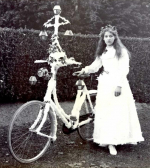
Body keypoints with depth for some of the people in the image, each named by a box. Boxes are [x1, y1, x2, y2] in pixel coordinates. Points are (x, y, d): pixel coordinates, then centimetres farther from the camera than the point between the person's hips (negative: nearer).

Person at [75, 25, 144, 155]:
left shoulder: (121, 51, -2)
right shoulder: (102, 52, 15)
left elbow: (124, 69, -9)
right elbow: (95, 66, 13)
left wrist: (119, 85, -17)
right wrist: (85, 70, -4)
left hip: (117, 83, -5)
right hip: (105, 83, 5)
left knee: (118, 111, -6)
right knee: (104, 112, 2)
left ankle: (112, 142, -1)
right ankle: (107, 140, 9)